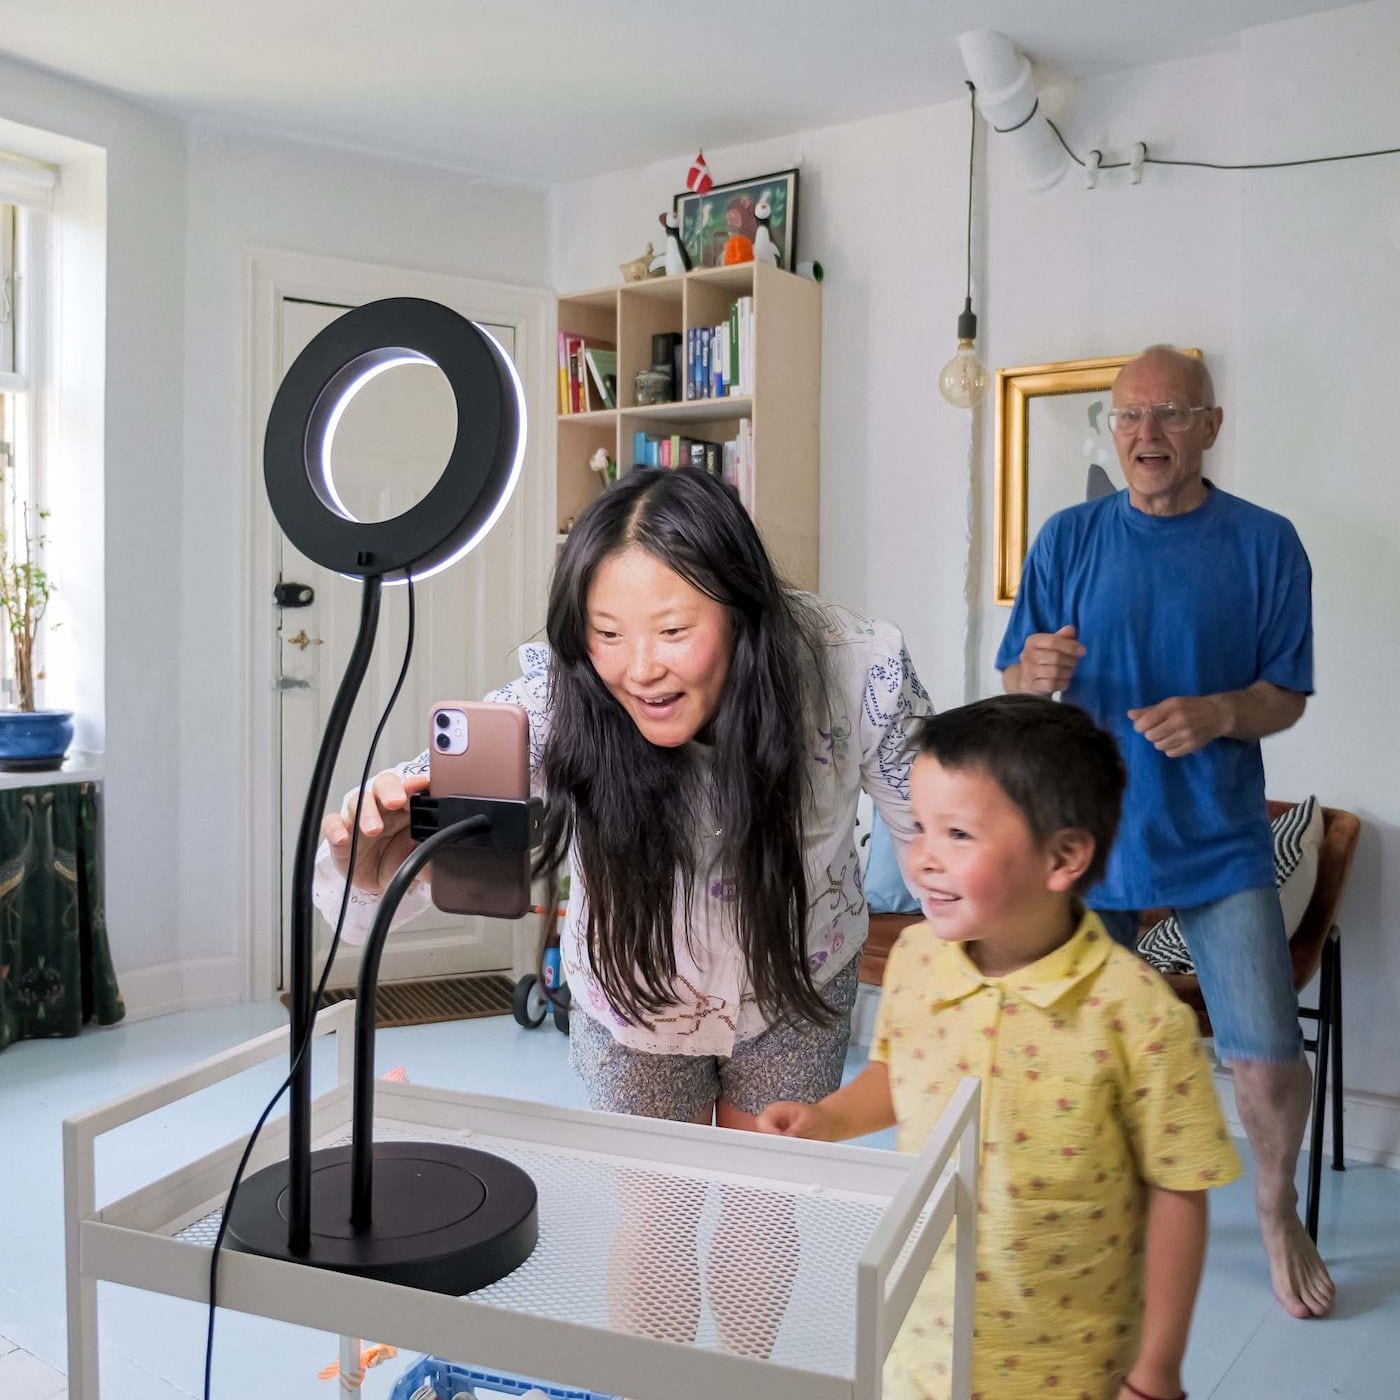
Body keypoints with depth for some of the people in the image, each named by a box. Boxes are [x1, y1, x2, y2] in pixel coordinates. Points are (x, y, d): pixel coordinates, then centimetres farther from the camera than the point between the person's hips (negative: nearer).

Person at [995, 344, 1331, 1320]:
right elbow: (1014, 688, 1)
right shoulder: (1069, 539, 1)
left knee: (1267, 1059, -4)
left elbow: (1286, 696, 1)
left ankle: (1277, 1209, 28)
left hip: (1219, 841, -1)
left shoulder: (1265, 543, -1)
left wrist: (1219, 713, -20)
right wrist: (1035, 675, -22)